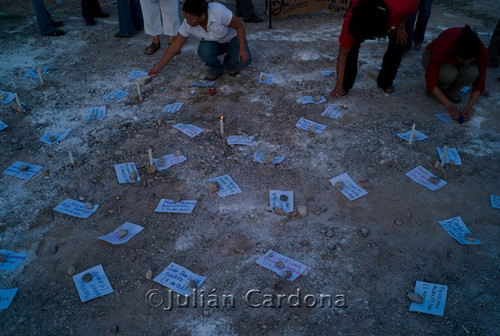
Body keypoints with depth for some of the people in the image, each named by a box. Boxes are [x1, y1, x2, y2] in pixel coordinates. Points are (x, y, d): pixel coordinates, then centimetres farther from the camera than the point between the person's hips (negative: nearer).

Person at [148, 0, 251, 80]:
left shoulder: (219, 11, -37)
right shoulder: (187, 25, -24)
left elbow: (239, 26, -23)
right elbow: (174, 47, -17)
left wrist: (242, 48, -29)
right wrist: (158, 67, -19)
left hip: (232, 38, -2)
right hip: (214, 43, 2)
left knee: (243, 60, -30)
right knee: (204, 50, -33)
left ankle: (230, 65, 7)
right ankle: (215, 70, -1)